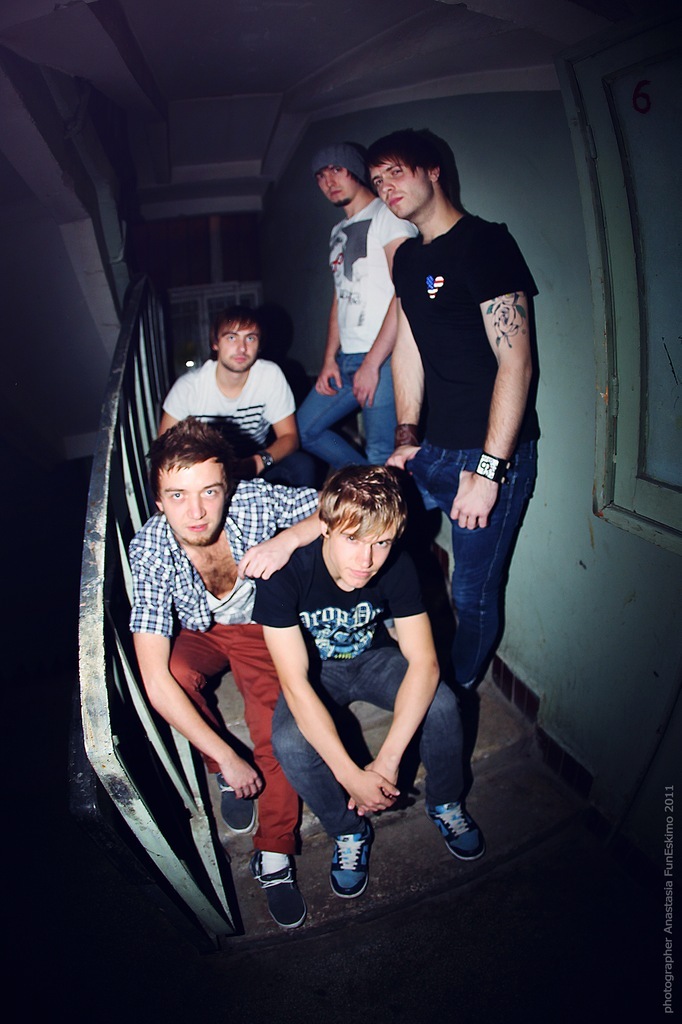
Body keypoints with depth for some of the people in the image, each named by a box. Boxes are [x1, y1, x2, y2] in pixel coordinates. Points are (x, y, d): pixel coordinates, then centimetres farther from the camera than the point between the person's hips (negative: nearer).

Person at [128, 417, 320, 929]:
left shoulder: (257, 501, -30)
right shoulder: (150, 549, -31)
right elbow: (156, 681, -34)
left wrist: (289, 537, -41)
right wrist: (227, 759, -32)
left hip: (262, 626, 1)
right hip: (197, 633, 0)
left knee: (278, 725, -20)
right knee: (179, 676, -31)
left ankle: (274, 856, 0)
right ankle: (222, 771, -2)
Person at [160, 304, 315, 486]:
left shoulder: (271, 375, -13)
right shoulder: (188, 386, -15)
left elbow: (289, 437, -10)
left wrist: (258, 462, -32)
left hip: (256, 464, 1)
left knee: (301, 466, -28)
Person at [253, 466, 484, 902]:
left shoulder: (397, 567, -26)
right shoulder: (285, 572, -33)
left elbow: (424, 662, -26)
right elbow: (295, 683, -33)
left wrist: (387, 759, -35)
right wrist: (350, 774, -37)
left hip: (373, 657, 2)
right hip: (313, 670, -1)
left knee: (442, 704, -24)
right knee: (290, 743, -30)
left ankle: (446, 804, 7)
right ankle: (349, 832, 0)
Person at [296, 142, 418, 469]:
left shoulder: (388, 216, -4)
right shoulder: (339, 232, 22)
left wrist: (371, 364, -18)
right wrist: (329, 359, 10)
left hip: (383, 357, -9)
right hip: (347, 358, 9)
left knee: (381, 455, -10)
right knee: (304, 429, 13)